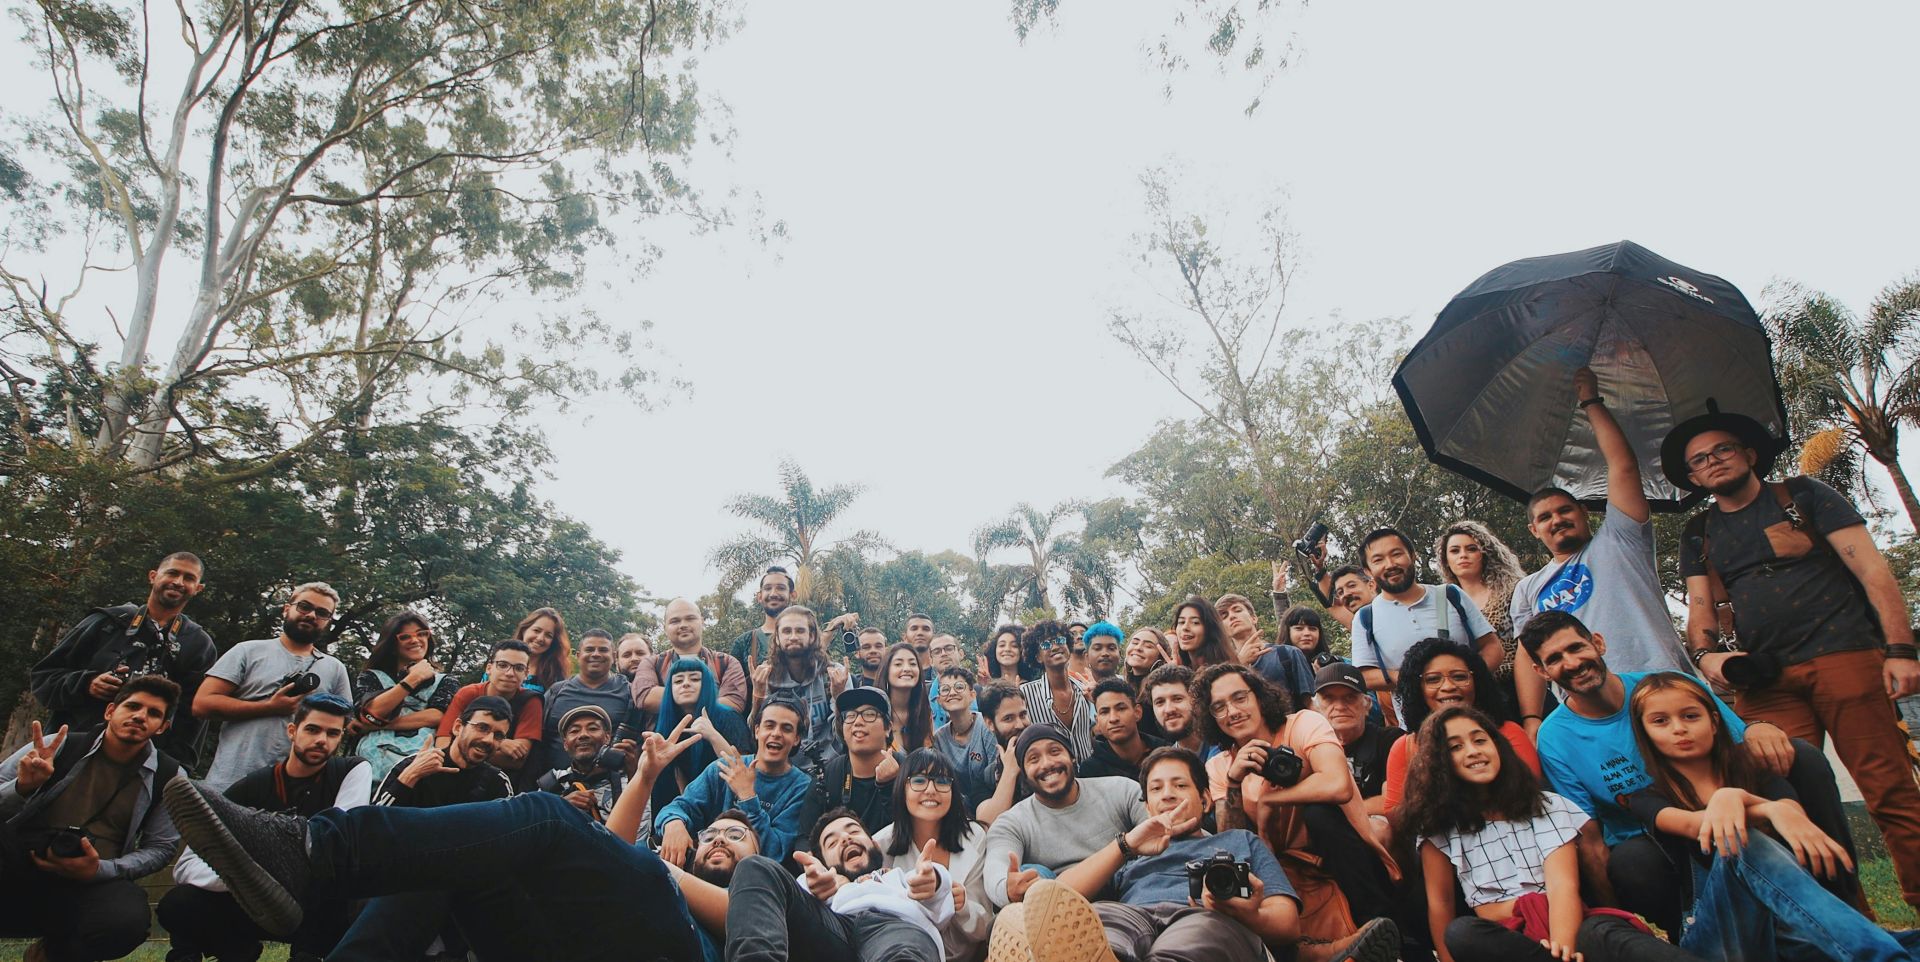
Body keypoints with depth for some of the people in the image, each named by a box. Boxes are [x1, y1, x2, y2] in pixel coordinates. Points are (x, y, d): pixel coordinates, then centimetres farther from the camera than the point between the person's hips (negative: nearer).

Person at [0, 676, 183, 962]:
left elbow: (161, 847, 6)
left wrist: (100, 870, -10)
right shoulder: (58, 746, 4)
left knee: (127, 919, -34)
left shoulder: (169, 777, 4)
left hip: (90, 887, 1)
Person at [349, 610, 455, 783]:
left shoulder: (443, 681, 20)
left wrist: (377, 724, -2)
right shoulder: (371, 677, 21)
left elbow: (435, 717, 0)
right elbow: (369, 713, 0)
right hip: (378, 756, 0)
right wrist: (413, 679, 0)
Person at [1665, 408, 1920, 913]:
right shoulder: (1698, 536, 19)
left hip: (1844, 655, -3)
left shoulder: (1803, 495, 9)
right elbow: (1700, 605, 15)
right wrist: (1705, 654, -7)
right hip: (1764, 679, 3)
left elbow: (1871, 569, 2)